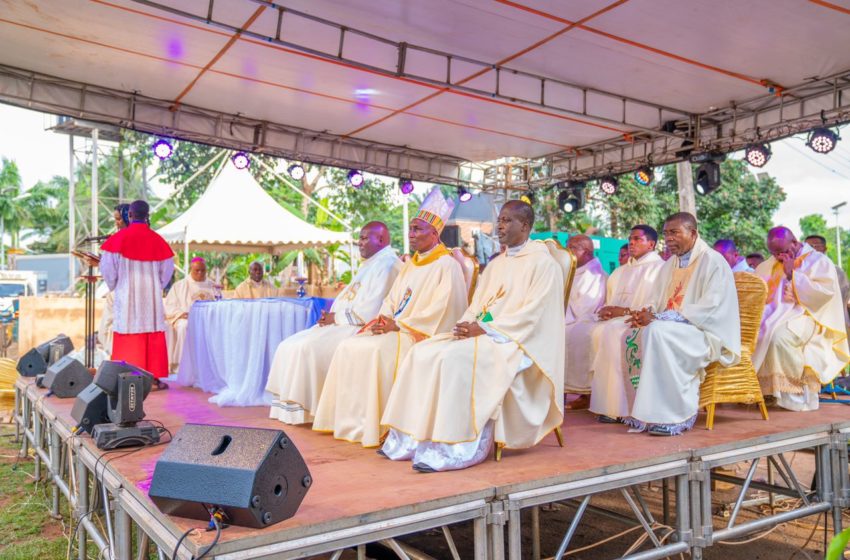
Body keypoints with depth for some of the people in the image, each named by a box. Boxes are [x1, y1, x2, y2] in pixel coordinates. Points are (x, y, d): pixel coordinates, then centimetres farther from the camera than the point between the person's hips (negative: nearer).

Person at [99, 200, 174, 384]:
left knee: (129, 336, 1)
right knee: (153, 335, 6)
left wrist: (113, 285, 17)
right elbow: (167, 269, 7)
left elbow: (107, 267, -1)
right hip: (152, 296, 2)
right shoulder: (157, 239, 1)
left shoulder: (119, 238, -6)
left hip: (127, 295, -2)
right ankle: (155, 377, 7)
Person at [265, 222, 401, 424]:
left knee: (306, 348, -24)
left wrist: (336, 317, -12)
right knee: (290, 346, -1)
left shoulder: (387, 264, -13)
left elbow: (371, 311, -22)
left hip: (359, 329, -10)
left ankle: (304, 410, -11)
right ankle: (293, 405, 0)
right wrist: (331, 316, 2)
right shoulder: (371, 264, 20)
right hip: (343, 324, 10)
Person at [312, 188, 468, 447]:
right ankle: (353, 421, -7)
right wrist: (381, 320, -3)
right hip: (395, 330, 8)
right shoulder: (410, 265, 19)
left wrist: (398, 325, -16)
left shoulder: (447, 266, -8)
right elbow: (391, 300, 19)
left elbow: (440, 312, -17)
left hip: (422, 336, -8)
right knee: (349, 346, -9)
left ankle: (374, 427, -20)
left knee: (375, 351, -31)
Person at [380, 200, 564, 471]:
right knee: (423, 353, -10)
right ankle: (413, 438, -10)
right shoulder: (496, 264, 21)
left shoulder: (543, 263, -4)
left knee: (455, 358, -32)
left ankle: (453, 447, -27)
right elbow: (476, 305, 18)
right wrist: (467, 325, -5)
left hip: (516, 341, -8)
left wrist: (484, 329, -20)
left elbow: (531, 314, -15)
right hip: (482, 334, 8)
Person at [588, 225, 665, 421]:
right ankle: (605, 402, -23)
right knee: (598, 331, -23)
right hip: (616, 320, 7)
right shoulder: (622, 271, 25)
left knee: (611, 332, -31)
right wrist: (606, 310, 1)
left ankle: (617, 407, -27)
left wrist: (625, 311, -16)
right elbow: (610, 300, 24)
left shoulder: (659, 268, 2)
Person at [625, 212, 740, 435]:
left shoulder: (713, 262, -7)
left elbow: (711, 308, -18)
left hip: (706, 333, -7)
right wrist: (647, 314, -11)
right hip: (670, 328, 7)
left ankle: (677, 414, -28)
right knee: (640, 334, -19)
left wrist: (659, 318, -23)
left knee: (658, 332, -33)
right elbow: (658, 305, 16)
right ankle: (646, 411, -16)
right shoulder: (669, 266, 16)